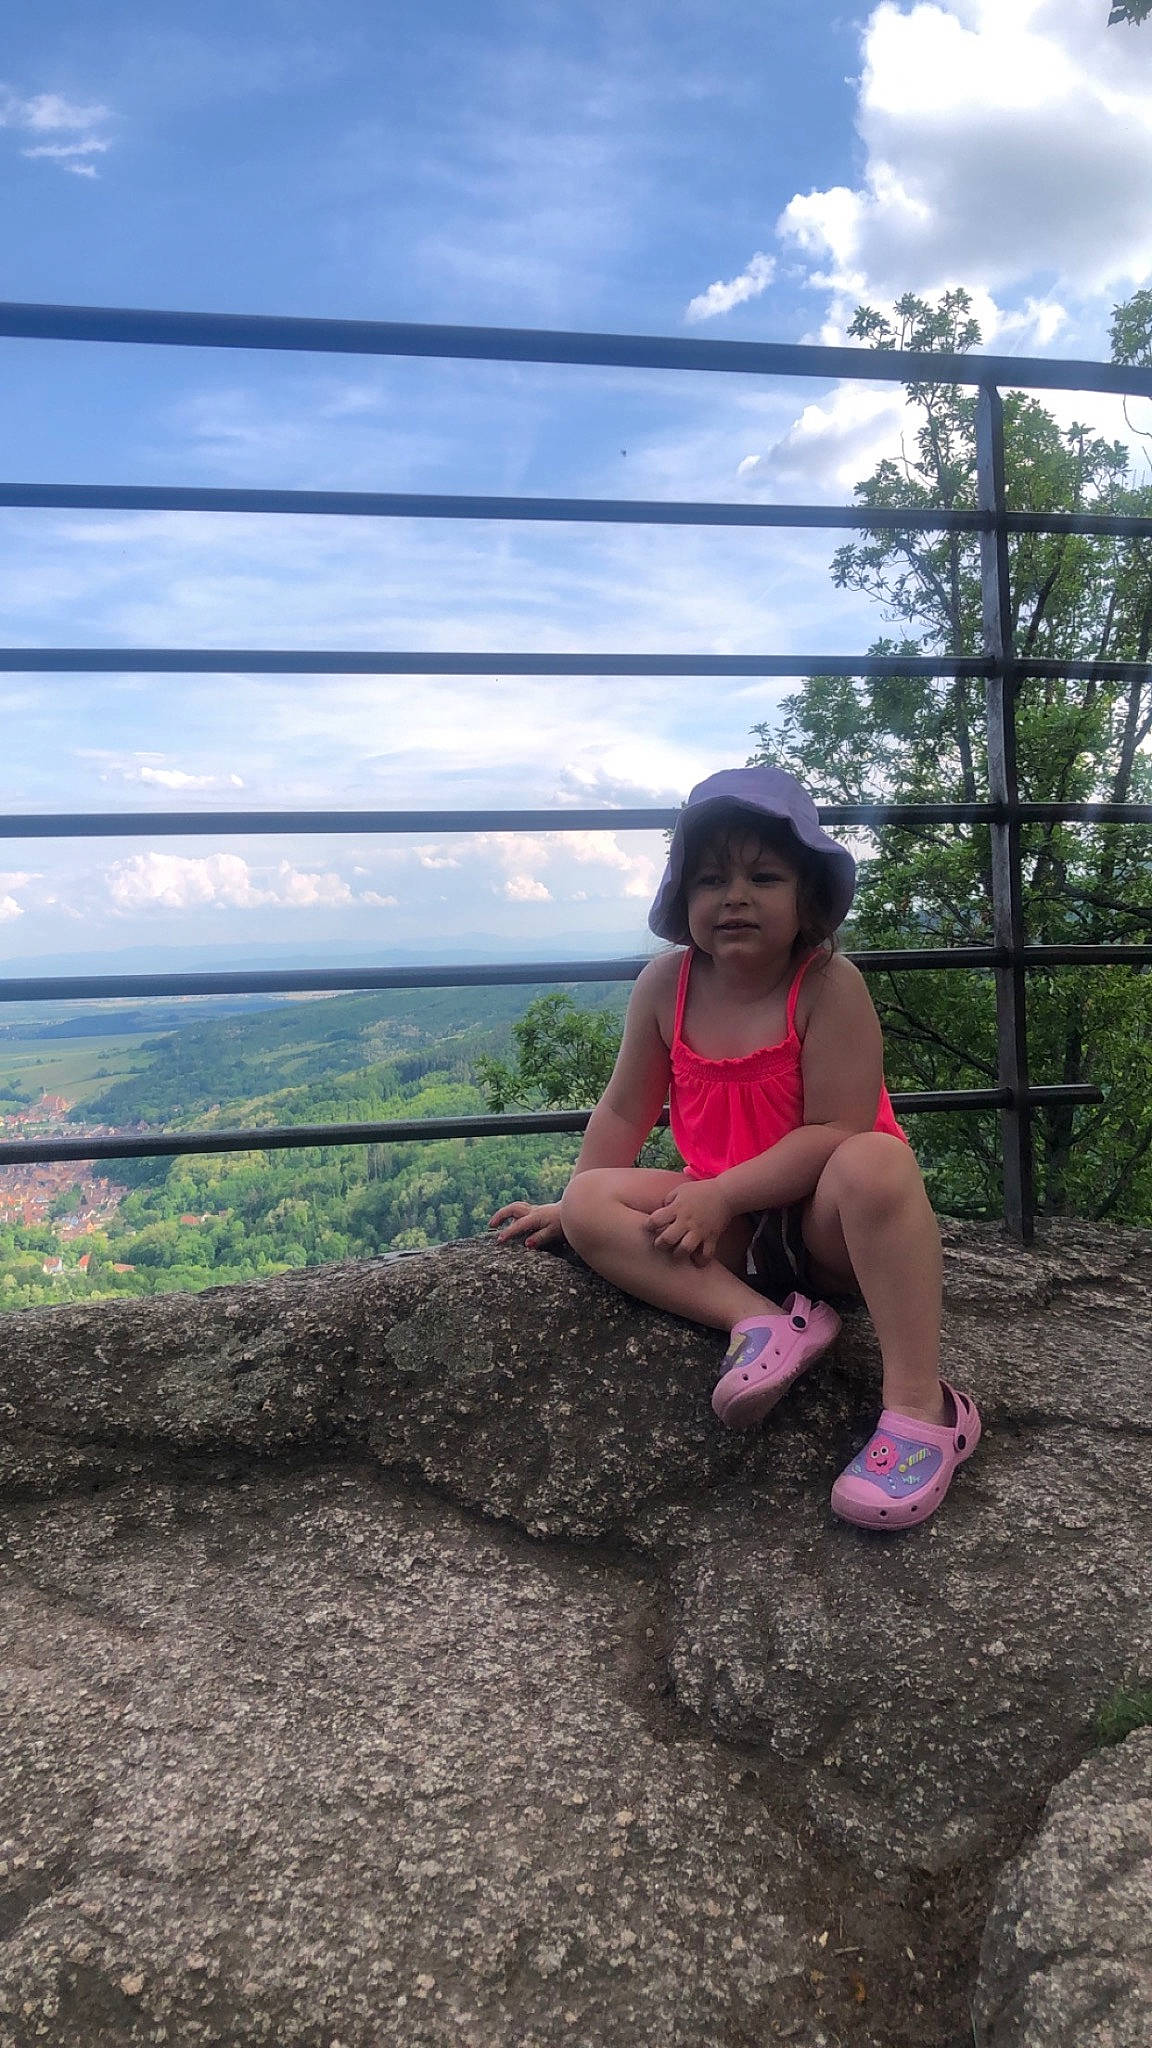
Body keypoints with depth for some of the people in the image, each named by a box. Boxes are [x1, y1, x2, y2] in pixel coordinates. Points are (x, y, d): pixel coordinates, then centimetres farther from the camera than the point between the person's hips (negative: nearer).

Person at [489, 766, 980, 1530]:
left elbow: (837, 1133, -23)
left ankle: (922, 1408, -32)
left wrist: (721, 1193, -25)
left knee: (876, 1162, -38)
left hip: (827, 1222, -5)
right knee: (590, 1206, -14)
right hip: (728, 1231, 5)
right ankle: (764, 1320, -27)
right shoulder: (666, 985, -4)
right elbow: (624, 1111, 7)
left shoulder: (829, 985, -18)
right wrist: (572, 1203, 6)